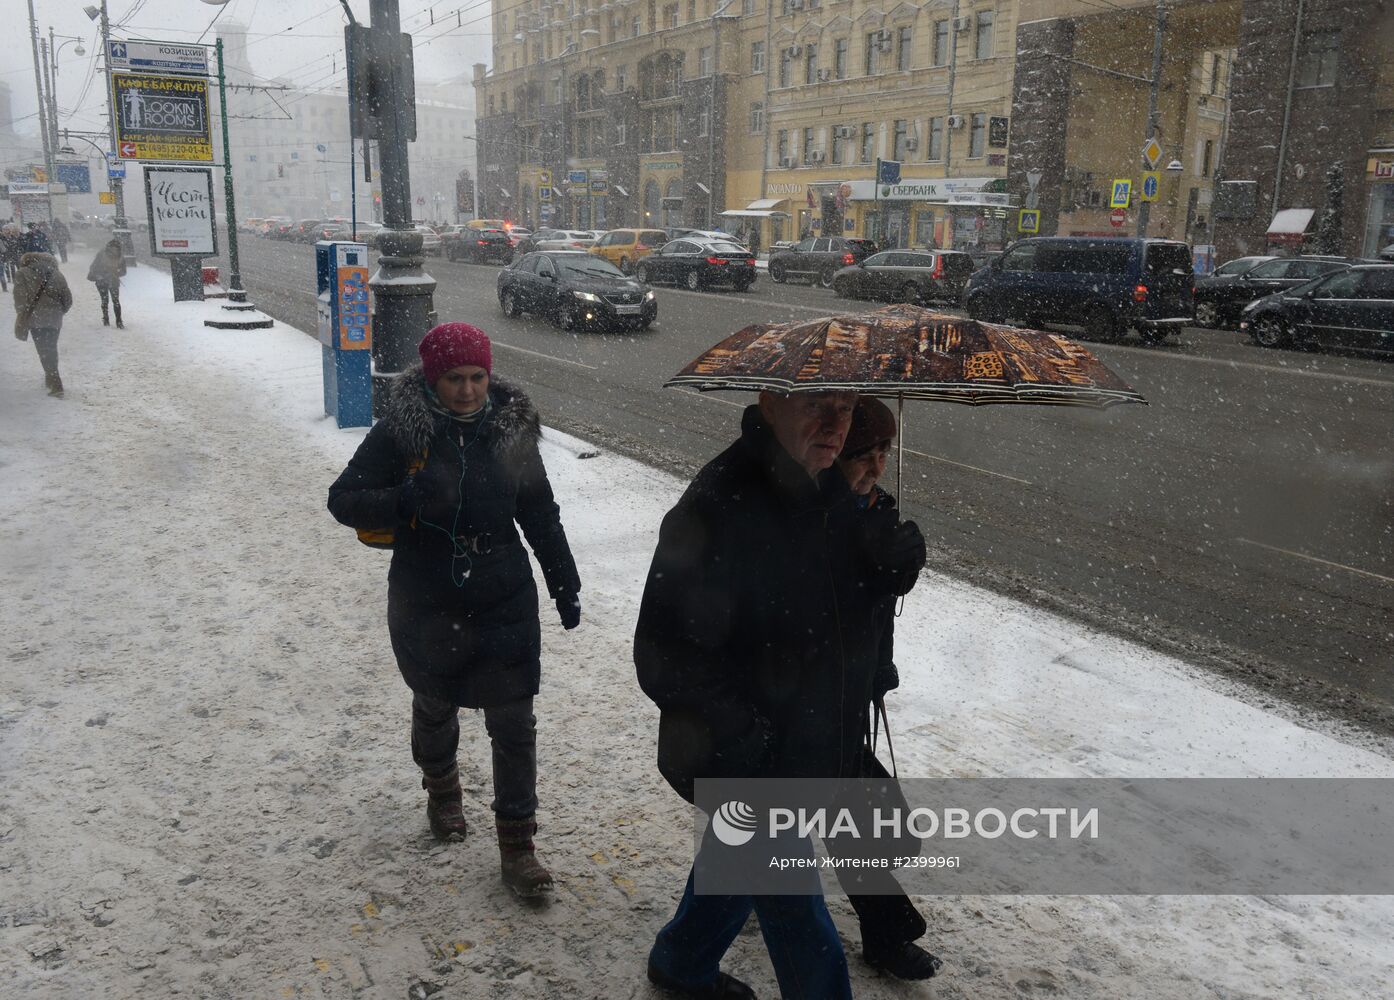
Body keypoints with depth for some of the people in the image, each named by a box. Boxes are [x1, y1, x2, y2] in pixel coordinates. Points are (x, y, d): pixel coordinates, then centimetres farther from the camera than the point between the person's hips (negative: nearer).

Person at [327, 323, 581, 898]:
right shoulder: (400, 431, -12)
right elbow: (343, 499, -10)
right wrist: (403, 501, -29)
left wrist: (565, 584, 8)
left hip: (506, 606, 1)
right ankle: (441, 789, 52)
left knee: (514, 725, 1)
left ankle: (516, 843, 15)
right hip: (426, 608, -1)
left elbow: (540, 513, 6)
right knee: (435, 706, 22)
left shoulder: (510, 429, -4)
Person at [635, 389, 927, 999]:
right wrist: (746, 734, -27)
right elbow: (664, 659, -27)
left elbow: (844, 599, 10)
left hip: (811, 745, 8)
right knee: (795, 910, 8)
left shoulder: (832, 490, -3)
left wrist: (891, 565, -11)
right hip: (745, 764, -8)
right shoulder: (719, 507, -29)